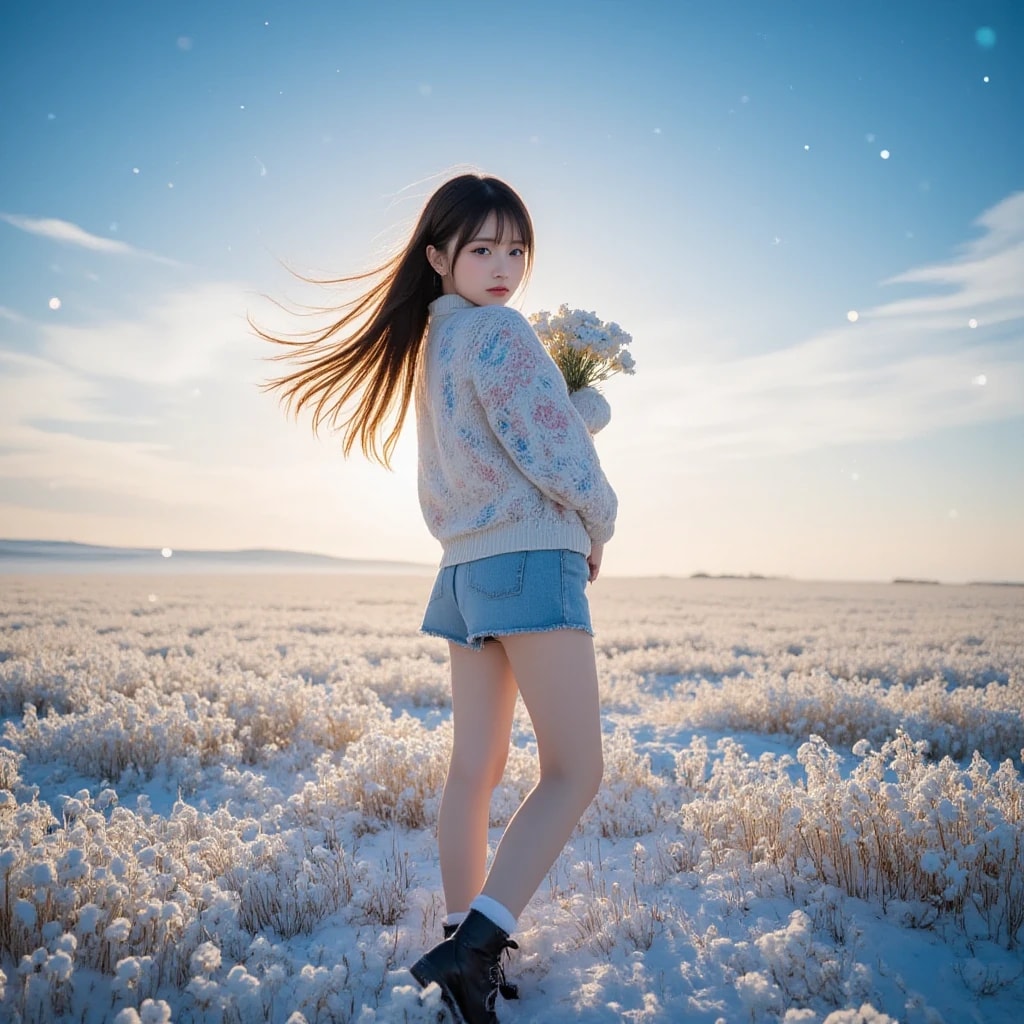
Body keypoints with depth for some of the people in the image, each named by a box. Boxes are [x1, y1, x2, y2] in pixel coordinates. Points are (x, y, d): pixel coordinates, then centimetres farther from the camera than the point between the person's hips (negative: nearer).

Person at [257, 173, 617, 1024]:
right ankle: (473, 944, -12)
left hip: (465, 566, 9)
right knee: (575, 770, -5)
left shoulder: (429, 343, 18)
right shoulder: (498, 329, -9)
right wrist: (599, 524, 5)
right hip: (534, 560, -9)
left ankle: (468, 943, 18)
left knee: (475, 768, 10)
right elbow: (554, 453, -13)